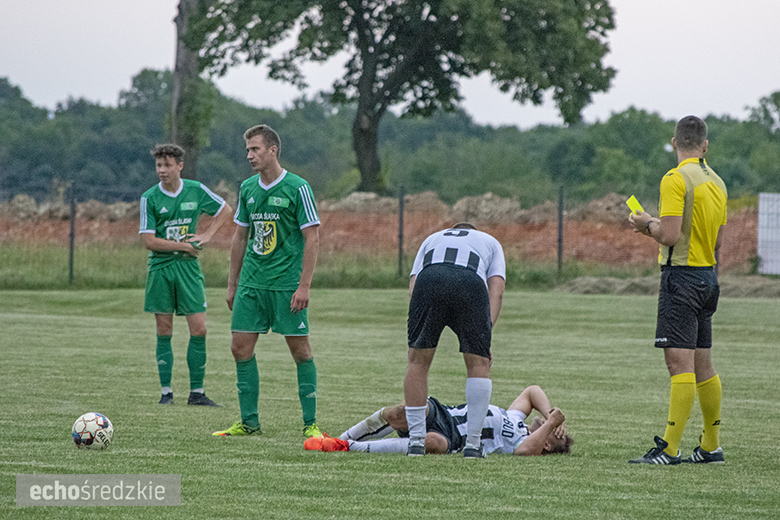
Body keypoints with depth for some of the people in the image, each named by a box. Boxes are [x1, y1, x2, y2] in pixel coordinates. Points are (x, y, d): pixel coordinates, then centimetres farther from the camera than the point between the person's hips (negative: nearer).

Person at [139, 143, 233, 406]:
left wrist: (207, 235, 4)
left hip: (188, 267, 1)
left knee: (199, 329, -4)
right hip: (160, 267, -1)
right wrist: (182, 245, -11)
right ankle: (166, 392, 7)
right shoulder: (150, 198, -4)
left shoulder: (196, 191, 2)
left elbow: (225, 210, 17)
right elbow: (149, 241, -8)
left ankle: (197, 392, 3)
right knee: (164, 332, 1)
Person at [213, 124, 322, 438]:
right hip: (251, 283, 6)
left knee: (300, 350, -3)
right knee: (241, 349, 1)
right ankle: (249, 422, 9)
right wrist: (232, 283, 15)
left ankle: (310, 423, 4)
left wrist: (304, 286, -15)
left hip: (287, 284, -6)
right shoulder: (247, 188, 10)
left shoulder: (297, 188, -8)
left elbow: (312, 238, -9)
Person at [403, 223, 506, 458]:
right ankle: (473, 444, 11)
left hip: (428, 280, 1)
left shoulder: (432, 240, 43)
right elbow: (496, 288, 20)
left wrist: (415, 336, 22)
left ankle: (416, 441, 15)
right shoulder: (490, 242, 40)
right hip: (471, 284, -1)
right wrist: (486, 332, 12)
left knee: (418, 361, 17)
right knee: (479, 363, 16)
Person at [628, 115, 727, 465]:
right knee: (702, 366, 14)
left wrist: (648, 225, 1)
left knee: (680, 363, -12)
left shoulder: (676, 179, -13)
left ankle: (670, 448, -16)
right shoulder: (716, 182, 12)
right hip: (708, 276, 8)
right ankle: (711, 446, 19)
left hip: (682, 276, -8)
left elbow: (670, 235, -20)